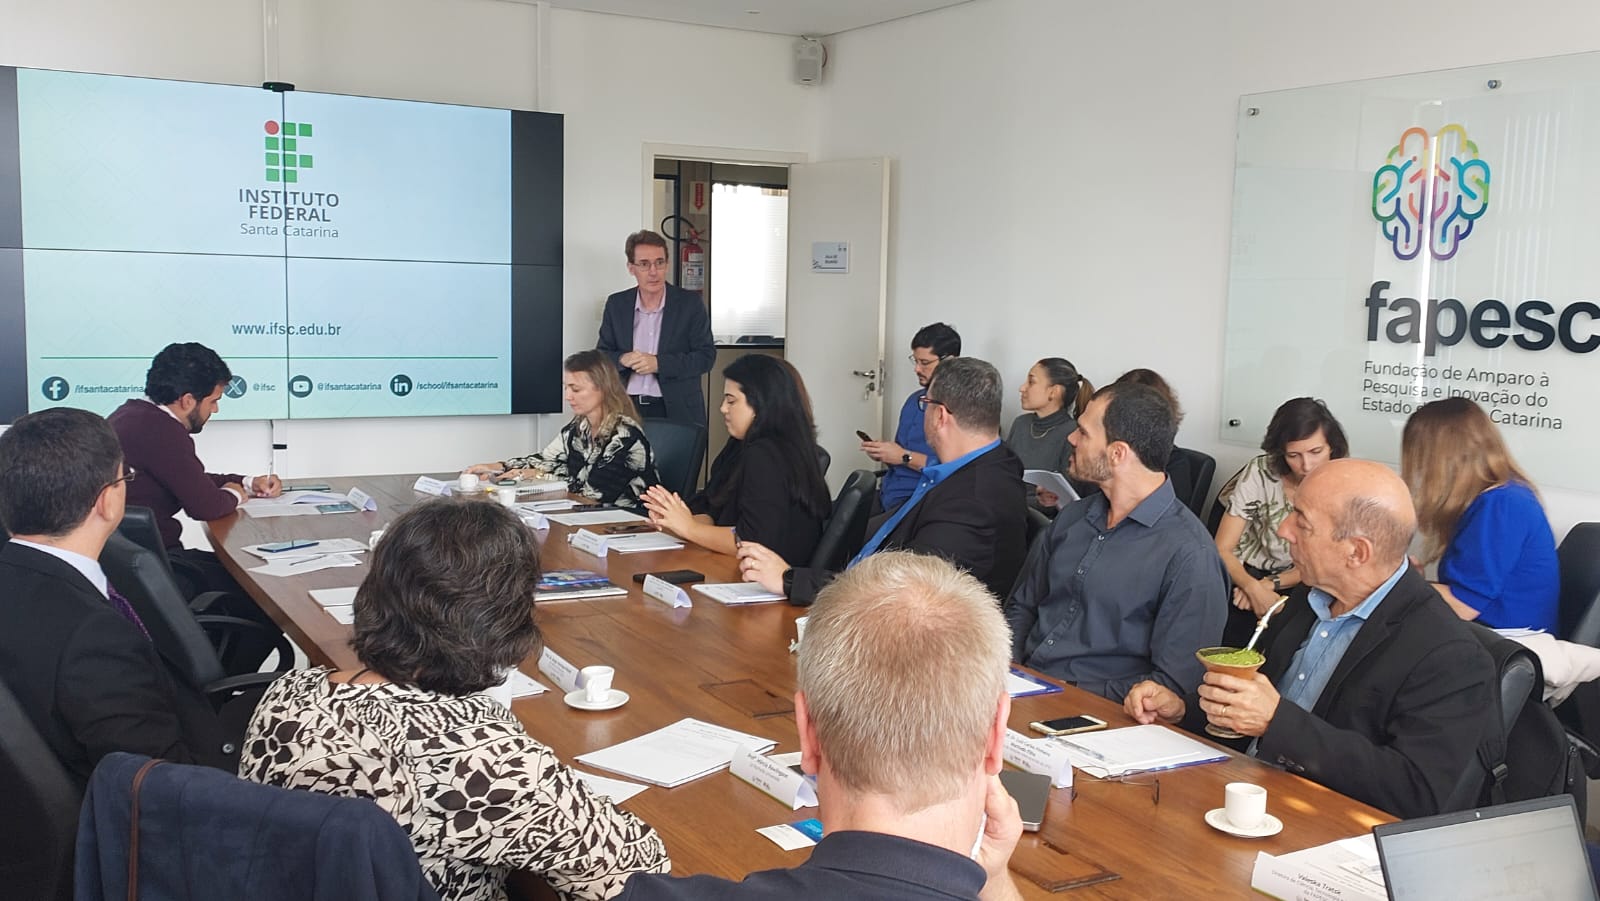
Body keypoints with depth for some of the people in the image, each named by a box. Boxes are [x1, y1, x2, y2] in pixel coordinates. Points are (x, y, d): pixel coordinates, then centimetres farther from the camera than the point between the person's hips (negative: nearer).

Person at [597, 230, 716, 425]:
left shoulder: (690, 303, 0)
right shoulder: (616, 304, 9)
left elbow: (706, 356, -4)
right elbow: (601, 355, 12)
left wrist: (659, 363, -15)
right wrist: (622, 359, -11)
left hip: (677, 411, -2)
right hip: (627, 409, 2)